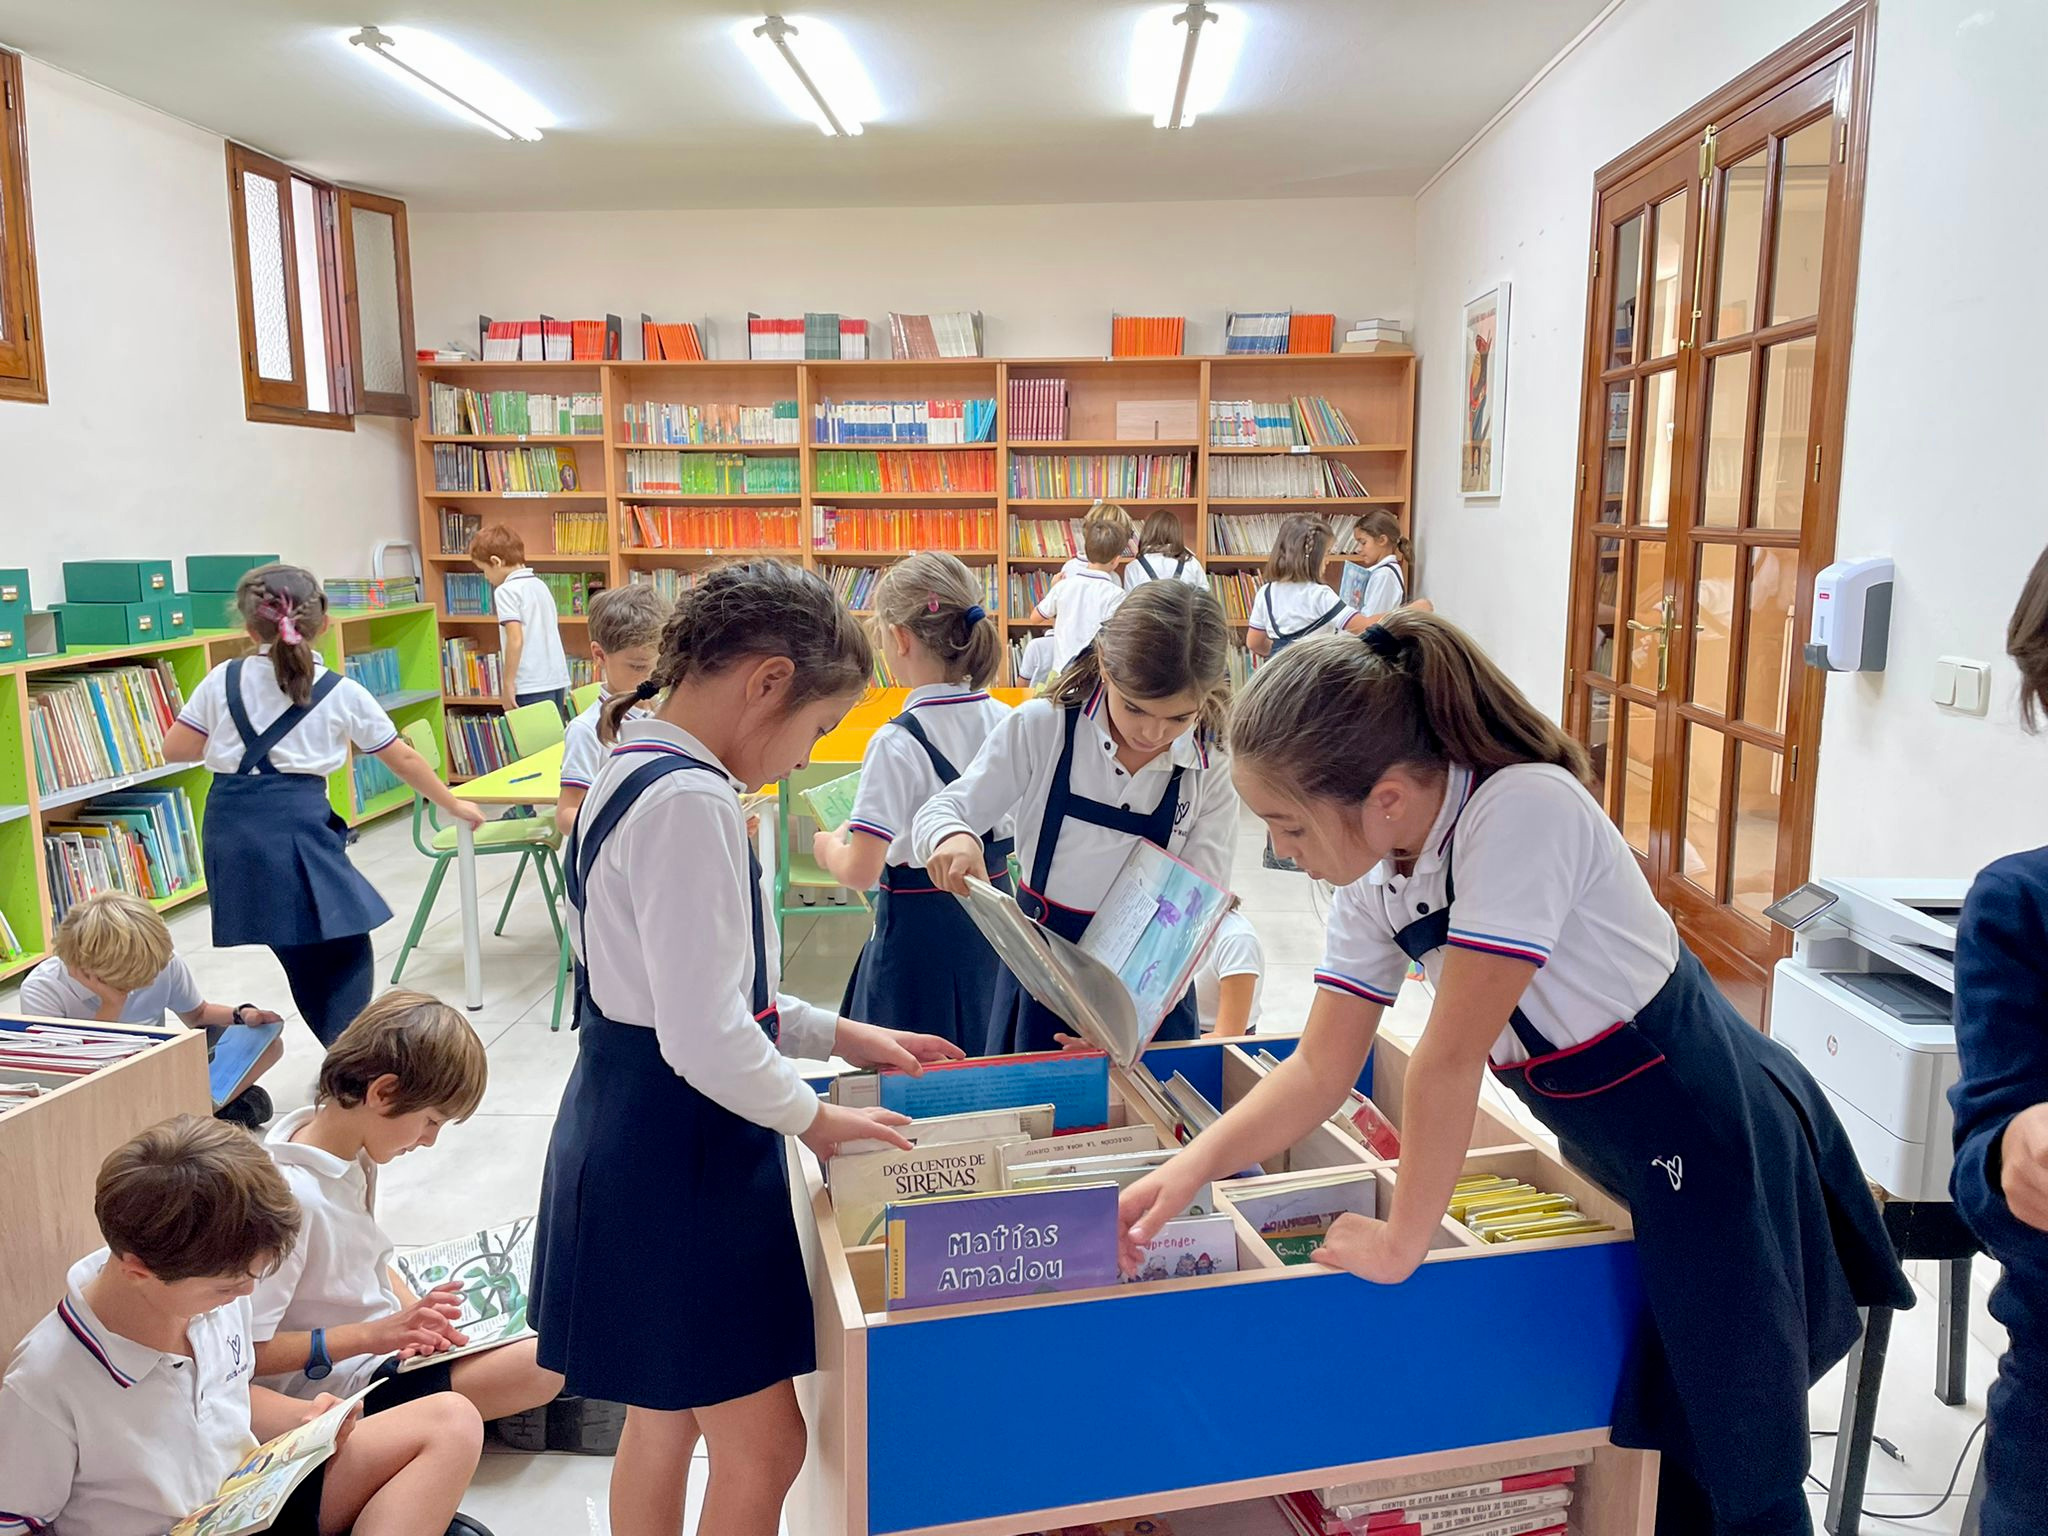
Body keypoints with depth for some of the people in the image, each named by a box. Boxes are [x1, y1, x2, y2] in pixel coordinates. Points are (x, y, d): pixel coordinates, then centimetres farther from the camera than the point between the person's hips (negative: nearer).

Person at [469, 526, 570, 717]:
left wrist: (508, 685, -13)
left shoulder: (506, 590, -8)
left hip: (531, 688, -8)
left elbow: (515, 640, -18)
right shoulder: (541, 585, 15)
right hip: (557, 681, 8)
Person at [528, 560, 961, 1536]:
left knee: (664, 1419, 23)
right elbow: (706, 1036, -25)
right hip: (675, 1158, -10)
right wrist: (813, 1118, -8)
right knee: (761, 1448, 4)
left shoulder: (635, 773, 8)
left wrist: (838, 1035, 12)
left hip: (632, 1142, 10)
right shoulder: (690, 801, -23)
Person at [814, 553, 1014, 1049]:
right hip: (993, 911, 6)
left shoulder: (897, 743, -20)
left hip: (920, 929, -6)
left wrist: (828, 847, -1)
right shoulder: (1005, 721, -3)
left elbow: (860, 872, -21)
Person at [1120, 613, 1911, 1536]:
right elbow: (1320, 1070, -3)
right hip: (1619, 1158, 7)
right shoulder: (1373, 878, -7)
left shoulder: (1525, 811, -31)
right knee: (1641, 1452, 18)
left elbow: (1450, 1058, -29)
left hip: (1720, 1148, -7)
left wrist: (1402, 1241, -19)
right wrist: (1188, 1172, -15)